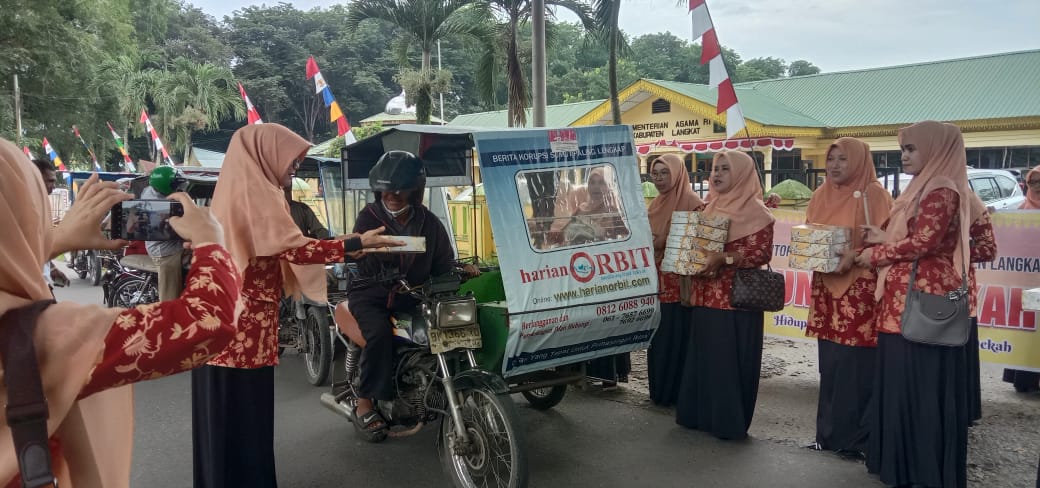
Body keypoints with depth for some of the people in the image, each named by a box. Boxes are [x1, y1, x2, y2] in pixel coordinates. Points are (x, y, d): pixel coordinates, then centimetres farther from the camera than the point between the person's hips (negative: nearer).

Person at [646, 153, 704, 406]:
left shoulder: (691, 202, -9)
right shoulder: (656, 204, 15)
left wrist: (664, 243, -22)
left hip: (680, 283, -7)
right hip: (657, 281, 8)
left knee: (676, 337, -3)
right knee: (657, 338, 12)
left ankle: (676, 392, 8)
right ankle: (658, 390, 22)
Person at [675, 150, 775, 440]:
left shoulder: (756, 211, -7)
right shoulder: (709, 208, 14)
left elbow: (762, 253, -14)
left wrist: (724, 258, -24)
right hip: (705, 295, 7)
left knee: (729, 359, -3)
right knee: (703, 356, 11)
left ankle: (729, 421, 9)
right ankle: (701, 414, 22)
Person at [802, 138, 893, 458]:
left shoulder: (874, 195, -6)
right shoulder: (821, 195, 12)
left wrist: (855, 255, -25)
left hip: (861, 288, -6)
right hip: (826, 288, 6)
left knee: (857, 366, -3)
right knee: (829, 364, 10)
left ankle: (857, 438, 9)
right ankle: (829, 433, 21)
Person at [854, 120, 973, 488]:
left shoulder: (942, 191, -13)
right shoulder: (925, 188, 18)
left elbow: (923, 242, -20)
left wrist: (876, 254, -8)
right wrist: (883, 238, 2)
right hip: (905, 299, 10)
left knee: (920, 382, -2)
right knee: (902, 380, 13)